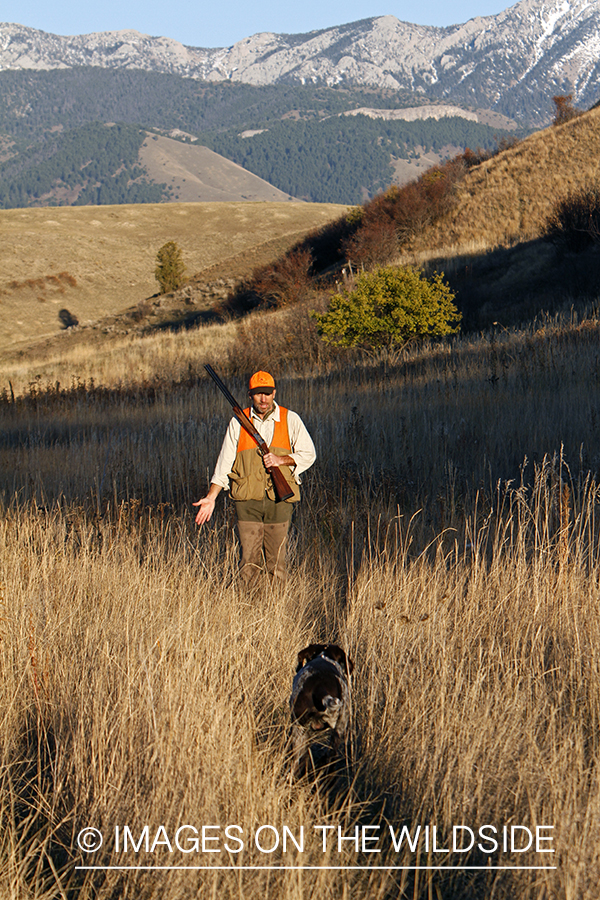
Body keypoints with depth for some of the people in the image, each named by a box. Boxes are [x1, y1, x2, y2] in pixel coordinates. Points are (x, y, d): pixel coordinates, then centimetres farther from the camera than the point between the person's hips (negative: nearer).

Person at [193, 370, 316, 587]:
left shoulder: (290, 419, 4)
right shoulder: (238, 422, 6)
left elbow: (308, 454, 7)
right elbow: (225, 462, 7)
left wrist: (280, 460, -10)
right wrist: (211, 497, 1)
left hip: (279, 498, 0)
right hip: (247, 499, 0)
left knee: (276, 561, 3)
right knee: (249, 560, -4)